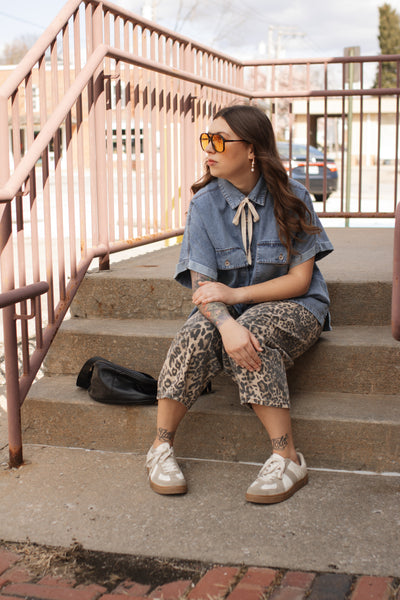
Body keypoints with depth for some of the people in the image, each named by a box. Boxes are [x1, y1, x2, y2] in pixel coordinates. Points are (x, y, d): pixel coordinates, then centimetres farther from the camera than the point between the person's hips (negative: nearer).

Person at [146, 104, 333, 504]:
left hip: (290, 307, -2)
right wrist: (225, 323, -36)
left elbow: (300, 279, -10)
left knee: (252, 334, -35)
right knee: (197, 336, -30)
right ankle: (160, 448, -18)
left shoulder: (291, 198, -9)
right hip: (228, 306, 2)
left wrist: (237, 294, -23)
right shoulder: (205, 203, -6)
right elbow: (202, 286, -13)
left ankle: (287, 459, -28)